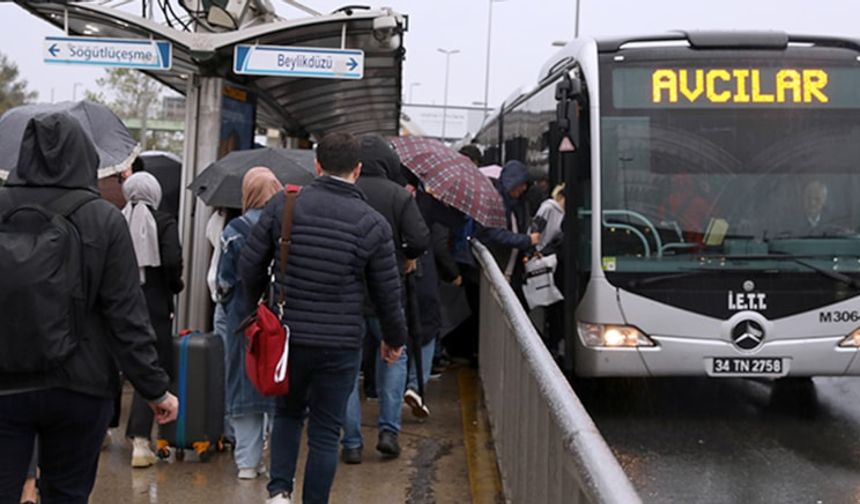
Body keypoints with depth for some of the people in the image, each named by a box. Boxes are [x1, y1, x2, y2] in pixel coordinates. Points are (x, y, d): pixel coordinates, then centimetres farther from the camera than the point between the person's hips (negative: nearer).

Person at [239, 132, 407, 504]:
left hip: (286, 337, 2)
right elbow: (387, 293, -1)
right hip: (340, 345, -2)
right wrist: (394, 338, 16)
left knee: (288, 413, 23)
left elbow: (250, 266, 0)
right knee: (325, 432, 10)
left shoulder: (282, 205, -5)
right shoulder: (372, 224, -8)